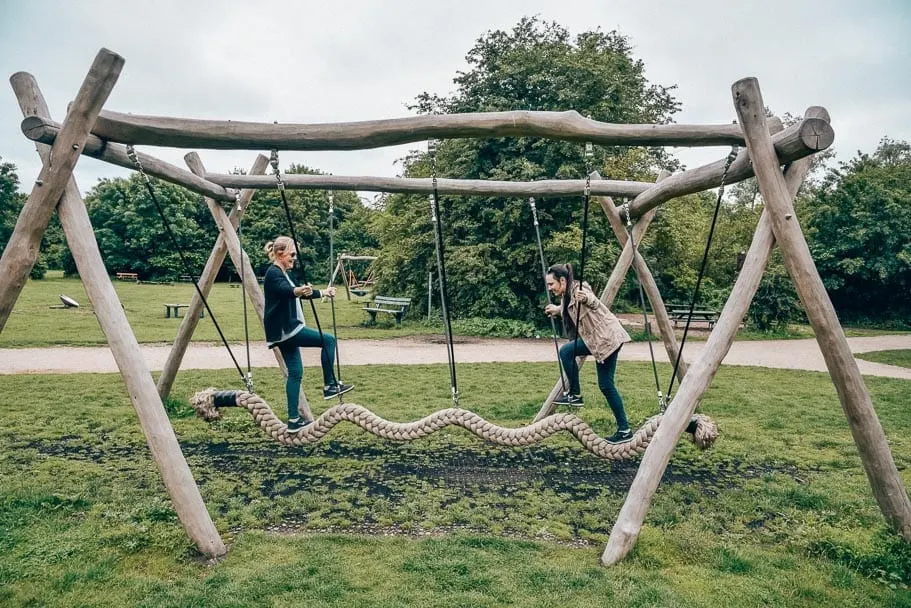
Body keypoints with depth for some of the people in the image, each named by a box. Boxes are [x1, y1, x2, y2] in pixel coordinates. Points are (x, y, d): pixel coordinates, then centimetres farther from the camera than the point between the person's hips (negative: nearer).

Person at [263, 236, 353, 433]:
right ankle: (329, 386, 0)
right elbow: (286, 290, -34)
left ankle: (294, 420, 11)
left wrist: (323, 293, 37)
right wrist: (299, 291, -55)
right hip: (285, 330, -10)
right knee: (328, 340, -7)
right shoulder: (273, 273, -12)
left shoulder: (282, 274, 18)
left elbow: (299, 293, 31)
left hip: (285, 331, 10)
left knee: (295, 373, 9)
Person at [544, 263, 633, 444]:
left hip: (607, 337, -9)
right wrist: (557, 309, 35)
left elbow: (595, 303, -39)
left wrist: (586, 299, -58)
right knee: (566, 351, 2)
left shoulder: (578, 290, -19)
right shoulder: (567, 295, 8)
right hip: (595, 338, 9)